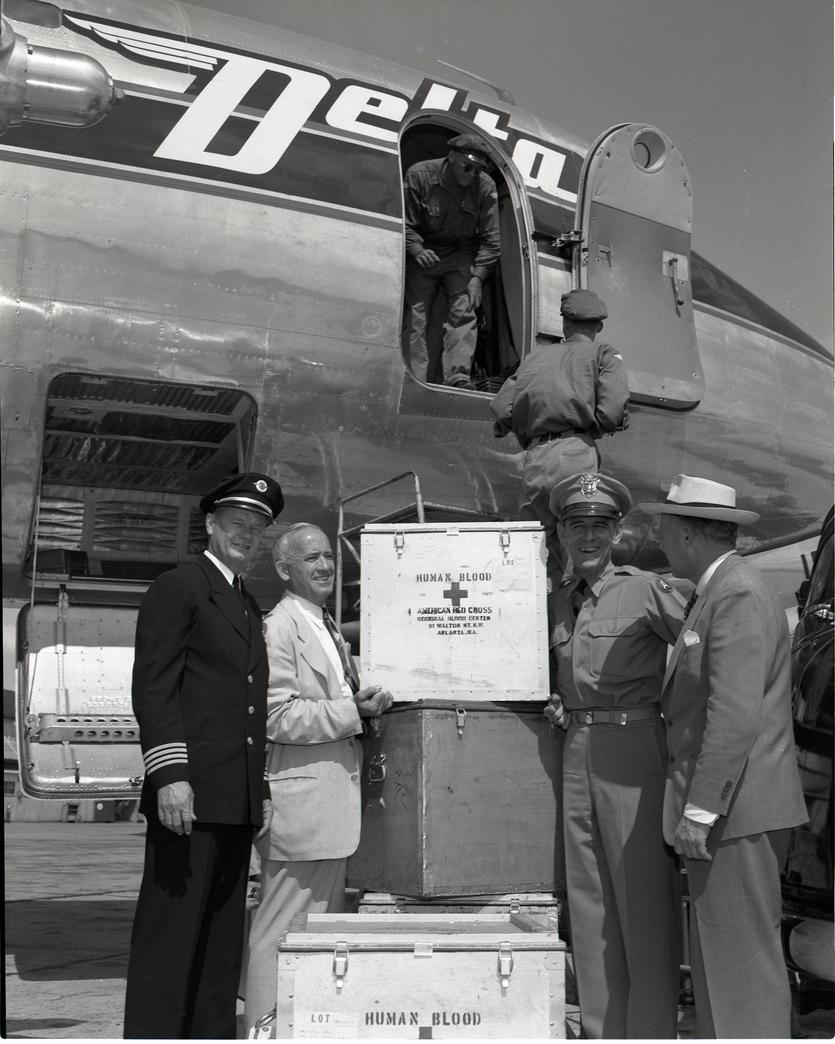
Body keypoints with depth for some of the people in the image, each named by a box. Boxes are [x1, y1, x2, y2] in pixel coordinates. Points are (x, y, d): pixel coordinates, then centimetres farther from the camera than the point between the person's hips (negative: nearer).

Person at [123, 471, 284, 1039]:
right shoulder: (177, 588, -1)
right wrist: (170, 774, -19)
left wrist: (261, 789, 17)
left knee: (223, 935, 11)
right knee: (171, 930, -5)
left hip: (239, 801, 8)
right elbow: (153, 687, -10)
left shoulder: (251, 607, 22)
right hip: (190, 794, -8)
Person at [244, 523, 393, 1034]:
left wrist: (366, 703, 9)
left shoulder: (331, 631, 19)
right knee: (283, 933, -2)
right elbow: (277, 718, -17)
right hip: (301, 803, -9)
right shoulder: (278, 627, -10)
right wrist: (352, 711, -18)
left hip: (335, 805, 9)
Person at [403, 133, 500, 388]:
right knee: (415, 316, -8)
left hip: (462, 256, 0)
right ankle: (416, 381, -9)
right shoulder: (419, 175, -15)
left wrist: (477, 276, -13)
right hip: (424, 254, 0)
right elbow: (405, 223, -8)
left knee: (463, 312, -15)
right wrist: (417, 250, -25)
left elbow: (491, 239, -6)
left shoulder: (485, 186, -12)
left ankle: (458, 377, -20)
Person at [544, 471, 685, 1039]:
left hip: (634, 751, -6)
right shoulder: (557, 600, 13)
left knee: (643, 899, 0)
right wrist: (554, 702, 9)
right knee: (589, 904, 12)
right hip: (577, 753, 6)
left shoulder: (648, 589, -6)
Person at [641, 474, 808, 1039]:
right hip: (729, 807, 10)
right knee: (720, 953, 15)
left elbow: (736, 714, -23)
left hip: (735, 808, -10)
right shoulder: (720, 592, 17)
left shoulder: (738, 596, -15)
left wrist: (700, 808, -22)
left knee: (740, 954, -3)